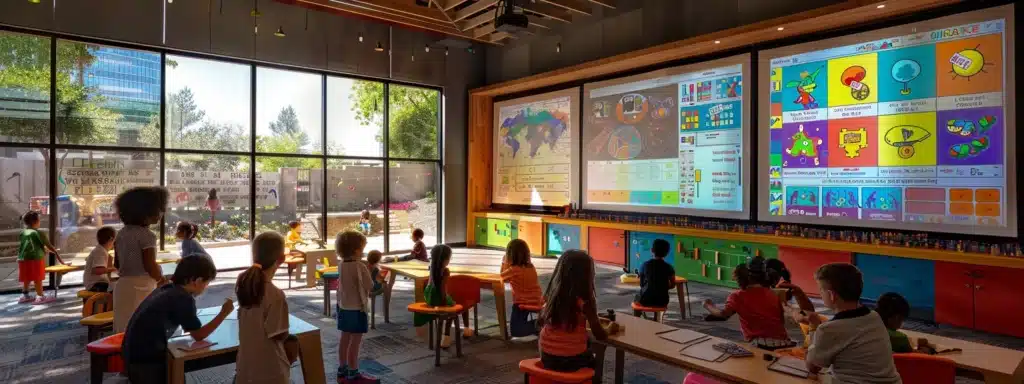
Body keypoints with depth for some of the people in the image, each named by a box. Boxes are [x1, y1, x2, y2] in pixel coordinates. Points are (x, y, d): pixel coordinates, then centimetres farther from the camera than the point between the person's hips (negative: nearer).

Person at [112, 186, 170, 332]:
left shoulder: (121, 233, 9)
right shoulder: (147, 235, -16)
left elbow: (117, 264, 15)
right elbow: (150, 265, -18)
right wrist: (163, 281, -2)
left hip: (123, 285, 8)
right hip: (141, 287, -8)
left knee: (124, 329, 13)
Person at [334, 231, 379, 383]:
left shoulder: (341, 265, 1)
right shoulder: (359, 266, -21)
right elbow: (369, 286, -16)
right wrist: (369, 273, 1)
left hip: (343, 307, 8)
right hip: (357, 308, -8)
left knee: (344, 338, 16)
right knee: (355, 341, 1)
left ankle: (342, 370, 28)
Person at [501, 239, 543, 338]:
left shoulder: (513, 270, -20)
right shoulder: (531, 266, 1)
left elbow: (502, 276, 0)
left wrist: (504, 262, 8)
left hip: (523, 303, -7)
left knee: (515, 331, -1)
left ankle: (536, 325, -16)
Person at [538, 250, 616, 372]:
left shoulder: (552, 295, -2)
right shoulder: (585, 300, -16)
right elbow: (600, 336, -13)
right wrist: (610, 329, 10)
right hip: (572, 360, -4)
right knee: (595, 360, 27)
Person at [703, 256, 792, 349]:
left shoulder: (738, 296, 3)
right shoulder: (773, 294, 14)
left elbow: (723, 314, -7)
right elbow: (782, 320, 18)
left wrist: (708, 306, 12)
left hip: (761, 345, -5)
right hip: (783, 343, 5)